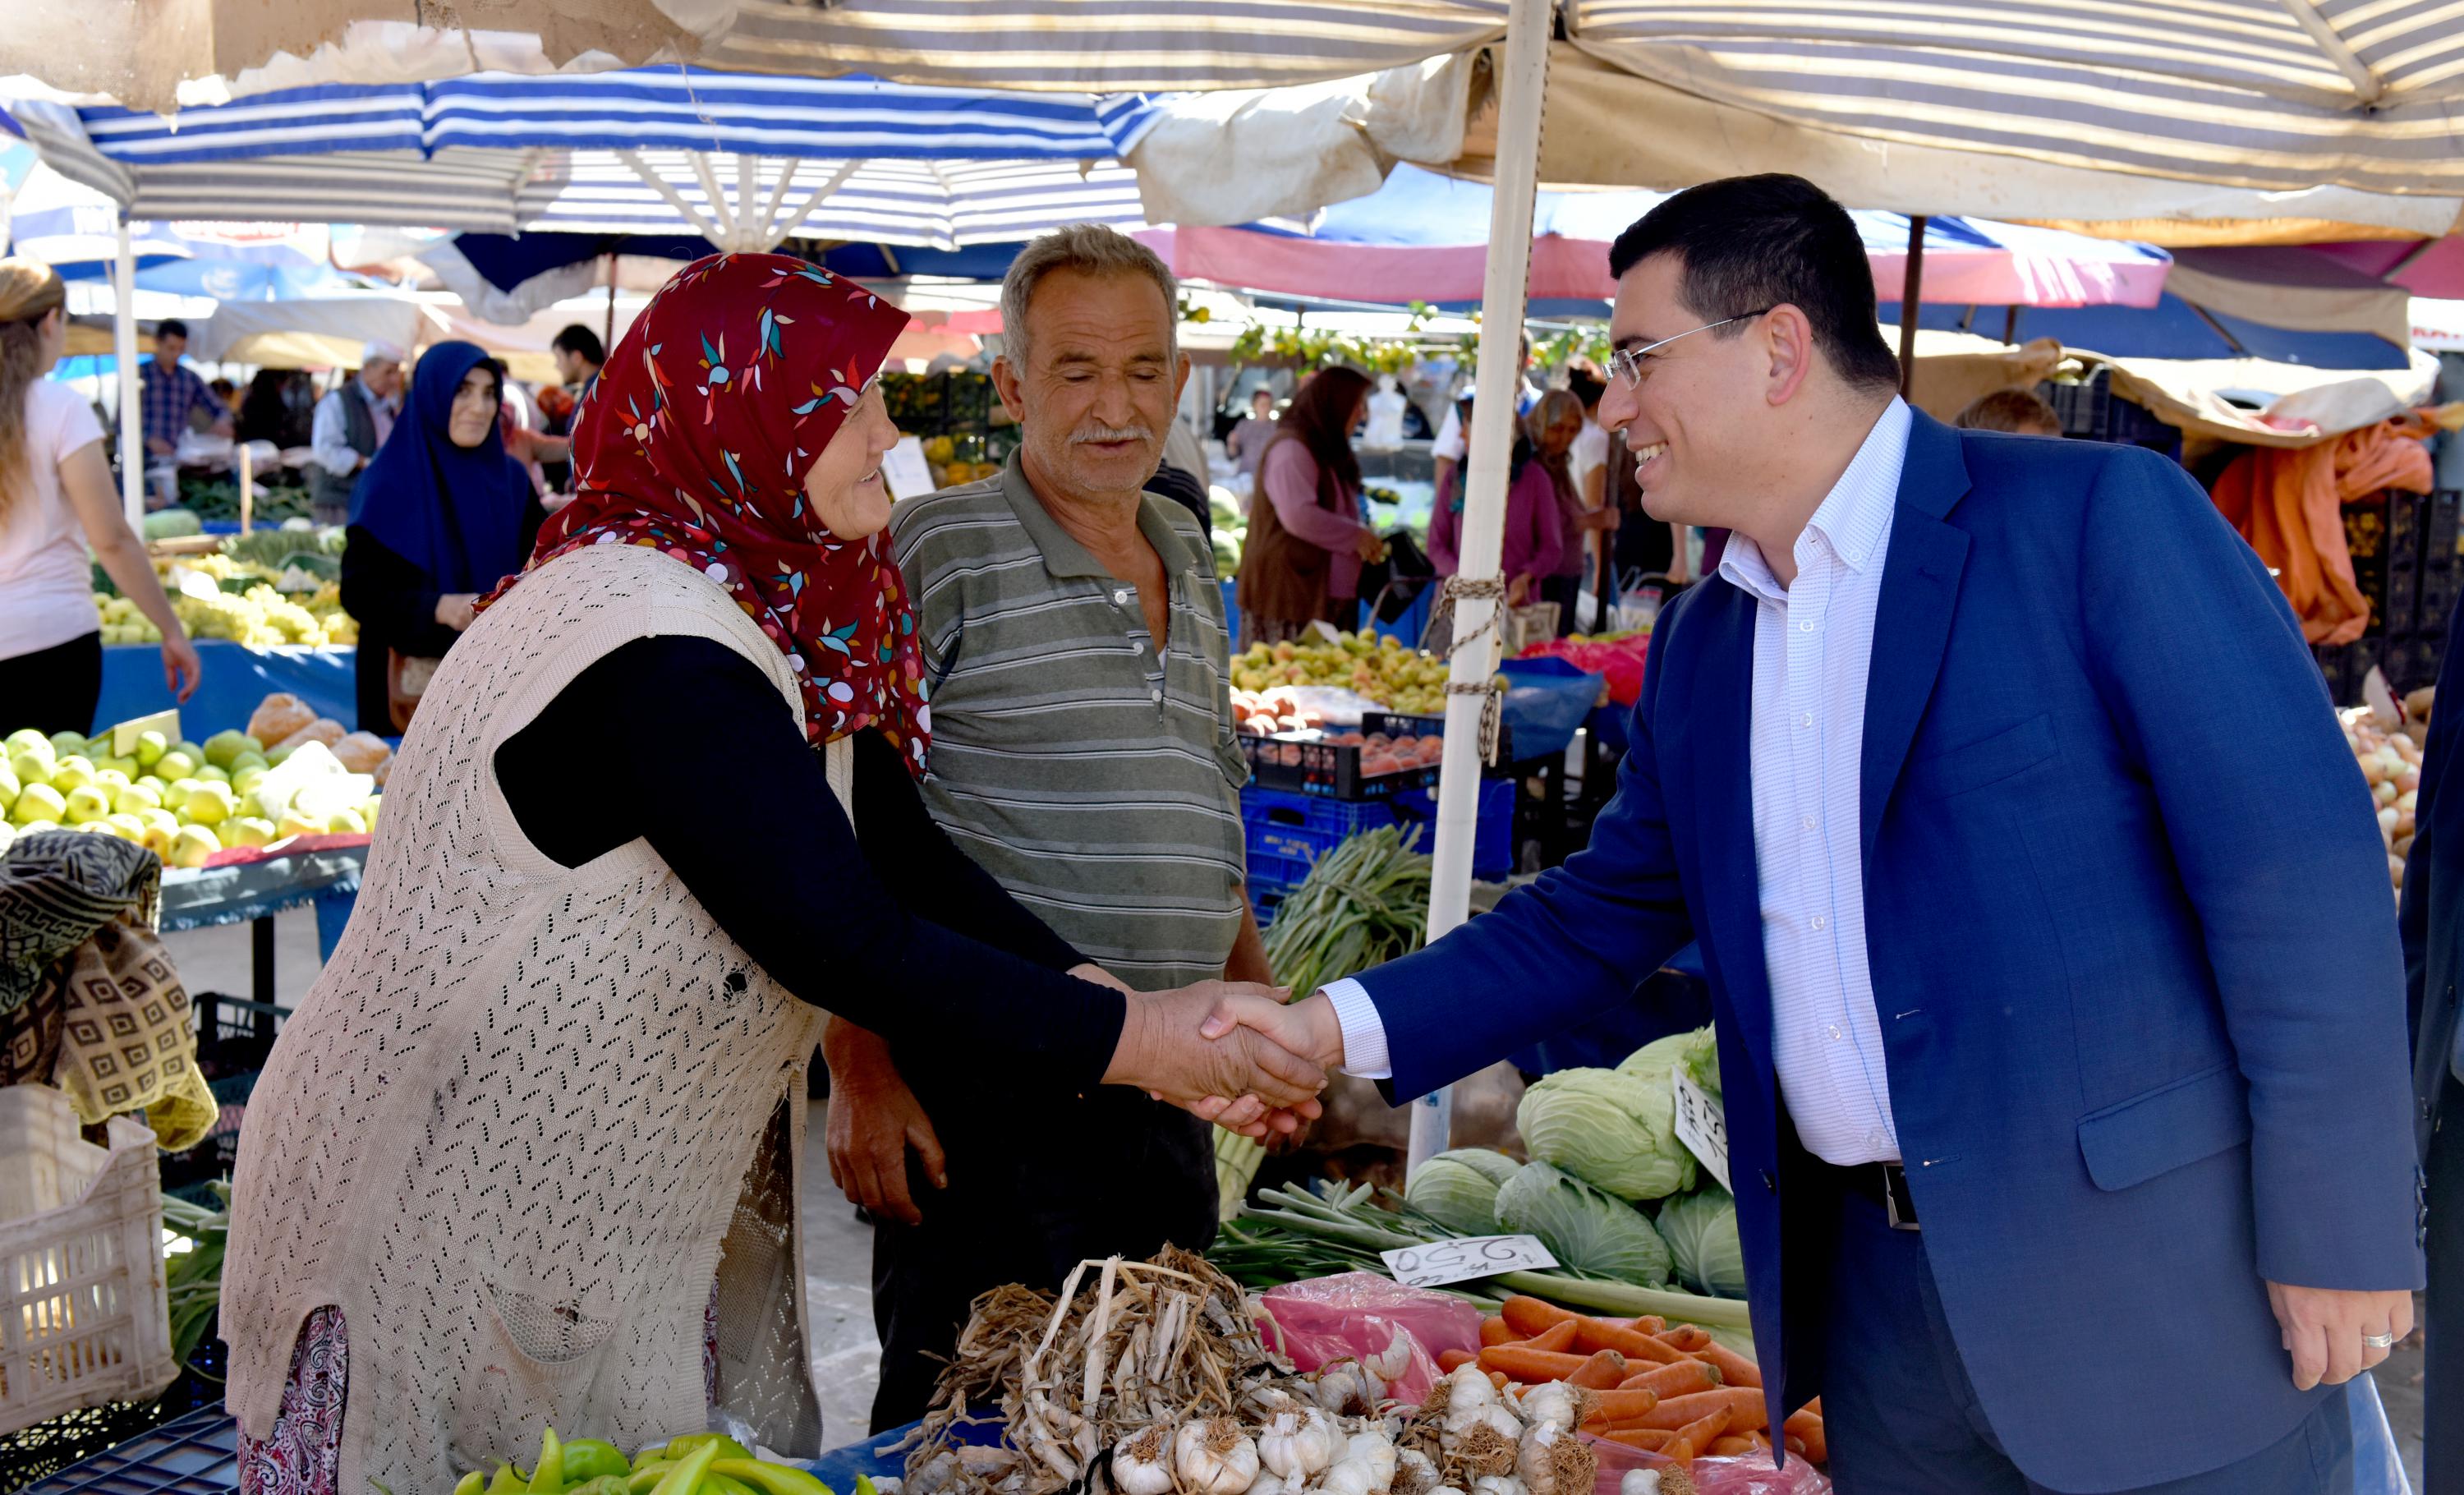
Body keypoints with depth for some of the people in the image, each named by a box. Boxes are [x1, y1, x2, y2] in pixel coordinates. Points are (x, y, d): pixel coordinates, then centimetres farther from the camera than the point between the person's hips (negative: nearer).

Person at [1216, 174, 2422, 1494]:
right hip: (1875, 1287, 6)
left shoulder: (2098, 516, -10)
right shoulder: (1701, 643, 11)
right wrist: (1337, 1027, 6)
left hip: (2151, 1279, -6)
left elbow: (2300, 870, -13)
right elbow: (1598, 919, 17)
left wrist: (2337, 1232, -14)